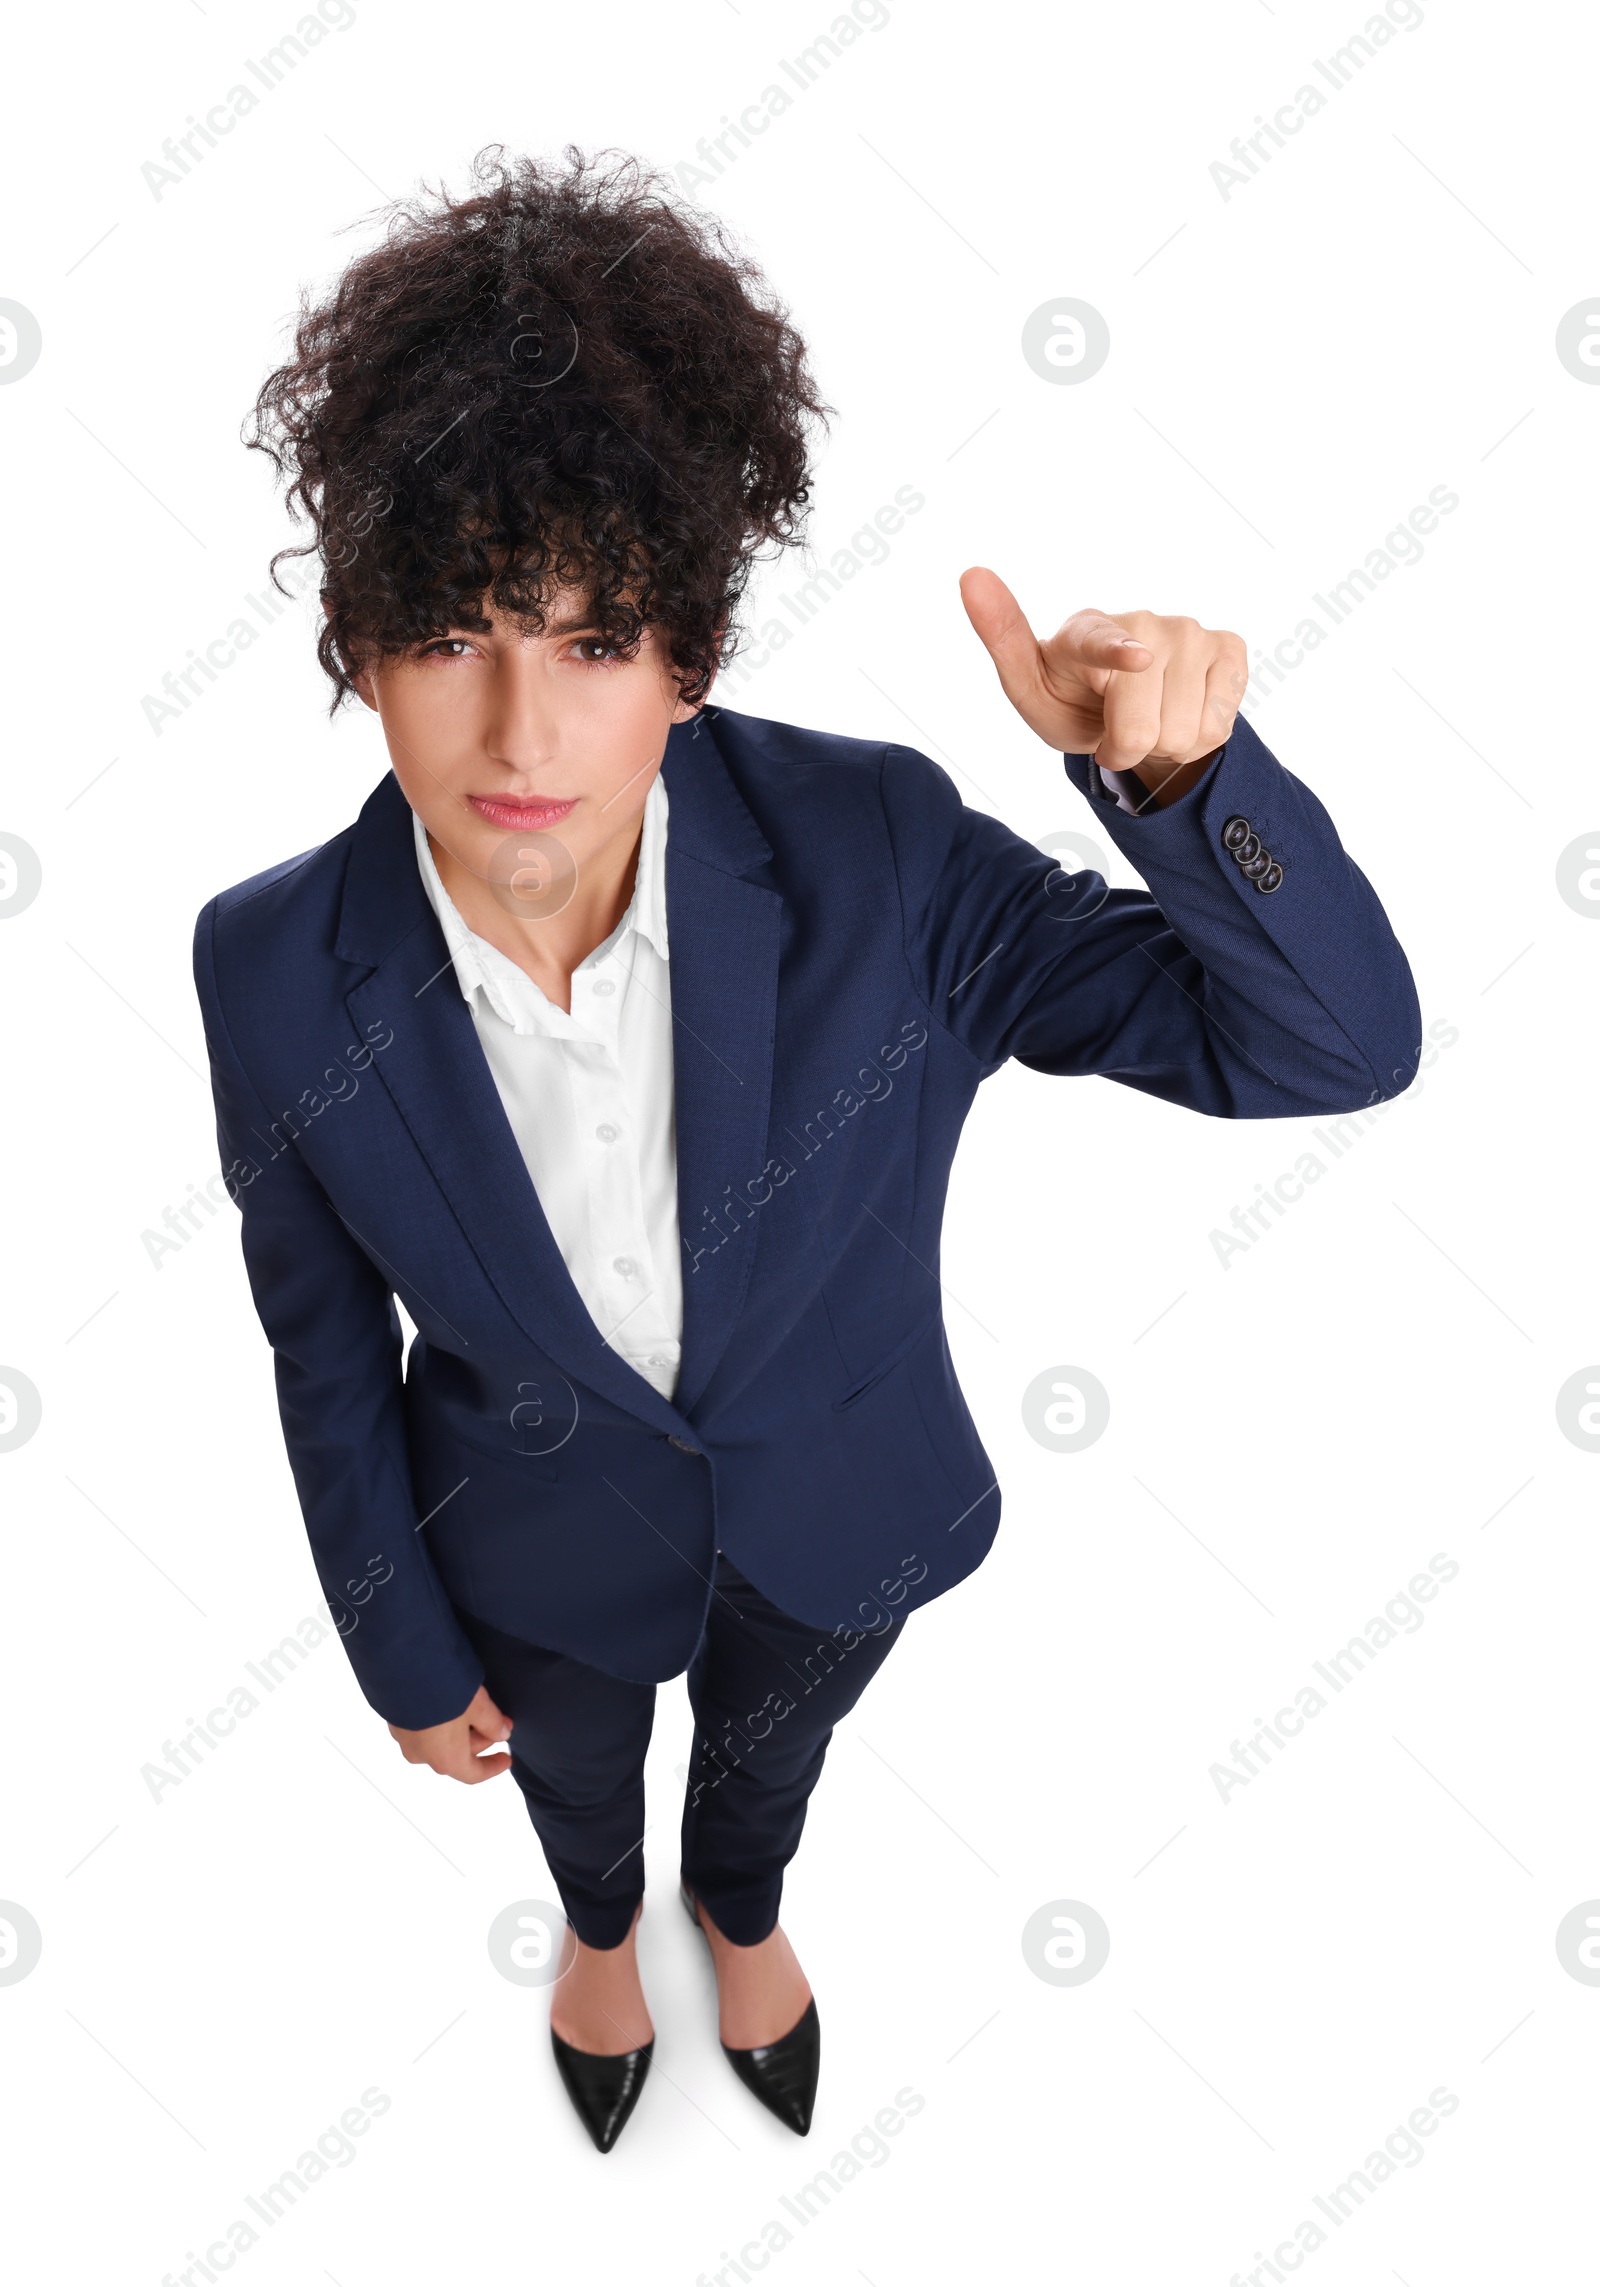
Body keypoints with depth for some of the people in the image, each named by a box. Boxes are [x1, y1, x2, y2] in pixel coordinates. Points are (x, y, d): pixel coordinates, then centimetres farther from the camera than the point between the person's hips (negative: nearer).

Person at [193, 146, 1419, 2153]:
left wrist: (1182, 772, -48)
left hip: (838, 1523, 1)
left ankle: (740, 1909, 73)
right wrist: (404, 1657, 1)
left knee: (767, 1752, 34)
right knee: (575, 1778, 33)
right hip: (539, 1556, 0)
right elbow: (327, 1344, -11)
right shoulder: (278, 975, -28)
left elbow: (1335, 1045, -28)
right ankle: (602, 1921, 73)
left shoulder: (872, 856, -32)